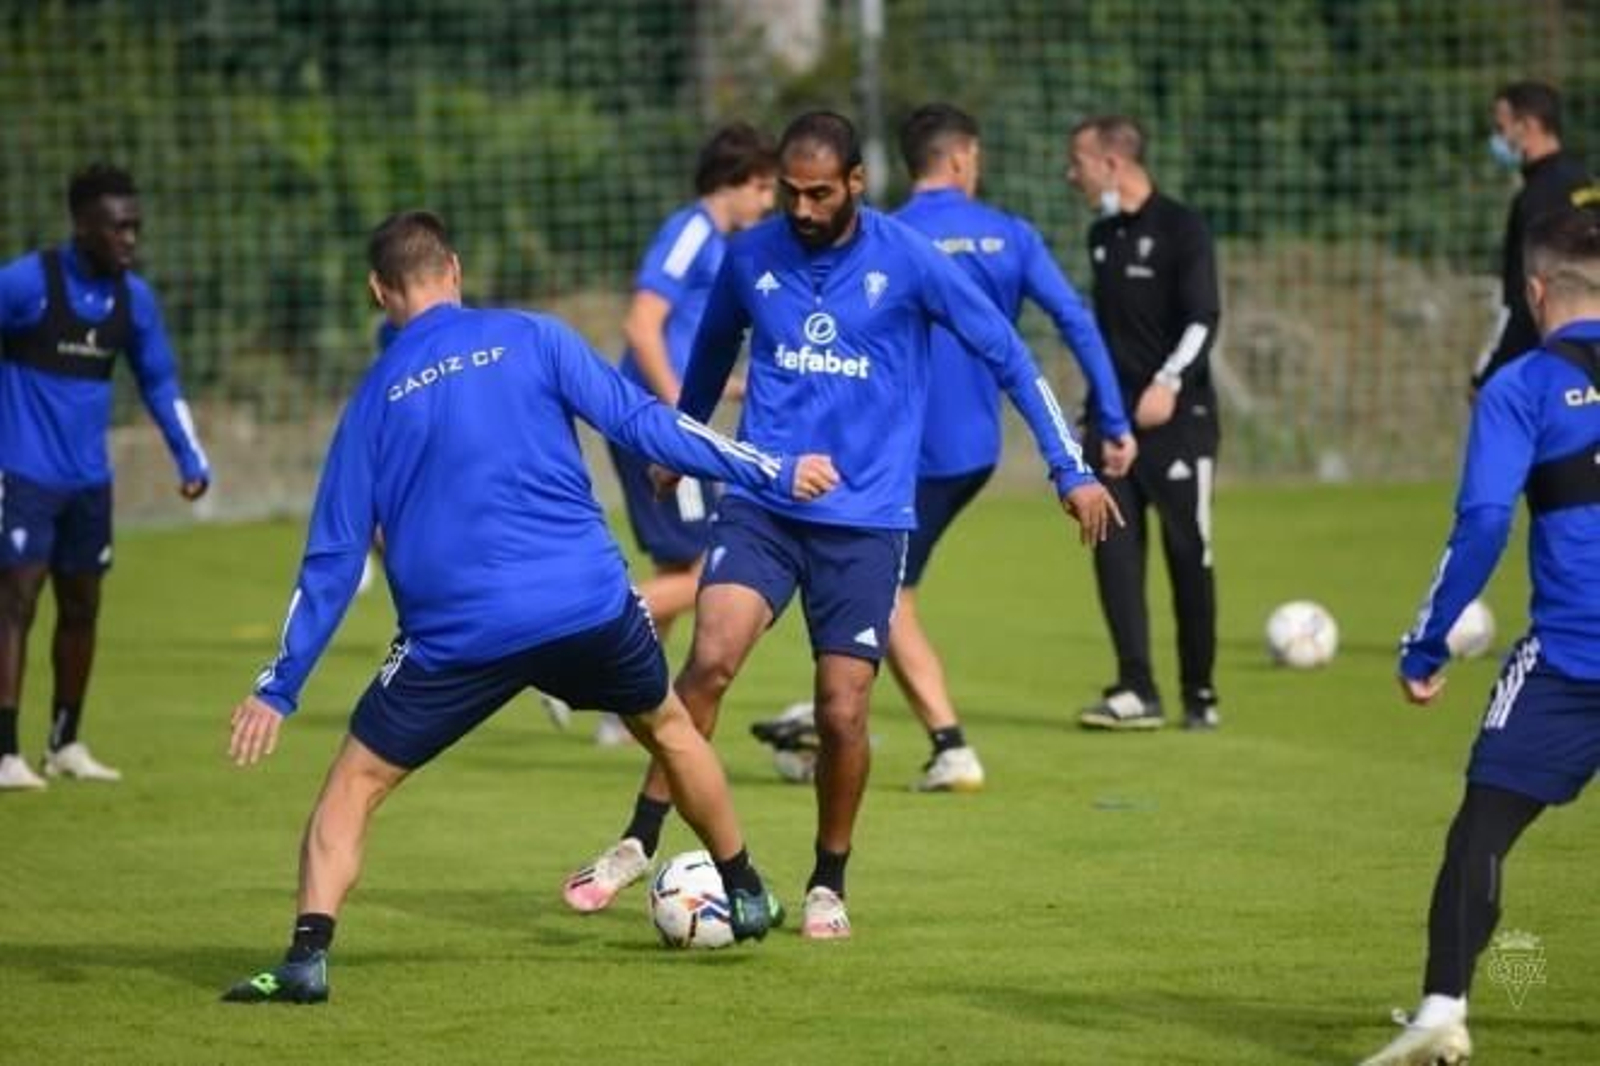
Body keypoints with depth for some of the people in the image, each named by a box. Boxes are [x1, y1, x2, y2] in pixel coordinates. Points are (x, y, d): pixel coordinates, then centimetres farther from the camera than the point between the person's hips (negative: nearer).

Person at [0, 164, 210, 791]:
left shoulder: (133, 298, 5)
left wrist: (191, 461, 9)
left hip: (88, 480, 6)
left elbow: (160, 383, 17)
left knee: (81, 608, 11)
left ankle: (65, 745, 25)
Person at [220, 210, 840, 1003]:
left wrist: (278, 689, 12)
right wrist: (773, 474, 8)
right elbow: (639, 421, 1)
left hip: (457, 635, -1)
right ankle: (746, 896, 41)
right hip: (590, 604, 1)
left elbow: (333, 558, 8)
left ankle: (308, 956, -9)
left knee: (354, 783, 10)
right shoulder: (529, 339, 5)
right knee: (668, 728, 29)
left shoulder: (374, 400, 8)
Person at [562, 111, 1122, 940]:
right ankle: (637, 844, -10)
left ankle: (828, 885, 17)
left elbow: (1006, 353, 0)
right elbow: (713, 348, 23)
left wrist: (1071, 469, -2)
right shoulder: (749, 257, 2)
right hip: (760, 505, 1)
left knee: (842, 713, -4)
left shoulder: (907, 261, -6)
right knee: (710, 660, -20)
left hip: (865, 519, -1)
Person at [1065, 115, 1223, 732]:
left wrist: (1169, 381, -29)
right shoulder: (1101, 236, 14)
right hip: (1111, 415, 6)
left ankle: (1199, 694, 10)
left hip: (1177, 416, -6)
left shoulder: (1180, 229, -7)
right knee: (1114, 551, -6)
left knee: (1188, 555, -1)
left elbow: (1204, 318, -15)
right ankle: (1137, 692, -8)